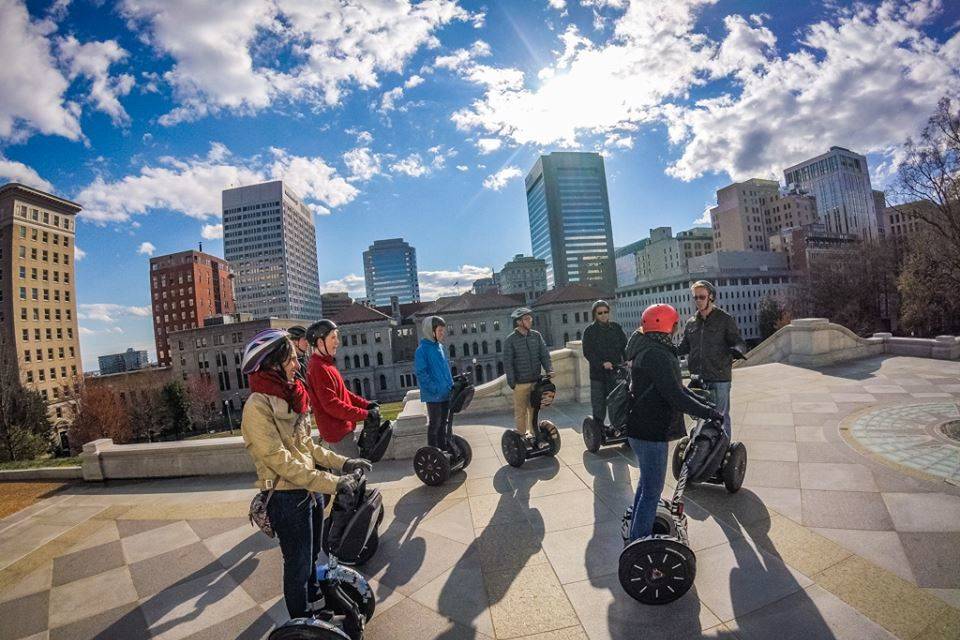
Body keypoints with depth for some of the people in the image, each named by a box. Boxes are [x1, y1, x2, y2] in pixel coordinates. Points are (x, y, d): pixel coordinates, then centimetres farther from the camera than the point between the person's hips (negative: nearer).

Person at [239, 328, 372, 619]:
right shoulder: (258, 405, -22)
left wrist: (342, 463, 1)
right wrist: (331, 483, -26)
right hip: (287, 498, -8)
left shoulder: (289, 395, 5)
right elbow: (279, 460, -25)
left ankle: (313, 598, 52)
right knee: (298, 564, 14)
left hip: (310, 491, 8)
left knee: (311, 555, 28)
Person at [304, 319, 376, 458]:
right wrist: (365, 414, -22)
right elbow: (332, 405, -25)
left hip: (338, 429, 10)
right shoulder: (319, 368, -20)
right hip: (337, 431, -10)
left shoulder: (325, 364, 12)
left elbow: (343, 393, 16)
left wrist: (366, 404, 4)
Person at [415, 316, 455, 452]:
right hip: (433, 395, -7)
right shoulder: (422, 349, -13)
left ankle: (443, 449, 28)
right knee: (434, 424, 2)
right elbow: (420, 372, -17)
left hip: (445, 393, 7)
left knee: (442, 423, 16)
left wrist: (451, 384, 10)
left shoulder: (440, 347, 10)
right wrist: (434, 388, -20)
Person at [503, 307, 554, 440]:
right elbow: (507, 363, -6)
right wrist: (512, 382, -10)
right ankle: (522, 436, 16)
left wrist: (549, 369, -11)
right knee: (520, 412, 3)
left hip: (536, 381, 4)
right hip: (520, 383, -4)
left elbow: (544, 354, 4)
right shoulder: (510, 340, -6)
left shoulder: (536, 336, 5)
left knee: (535, 411, 14)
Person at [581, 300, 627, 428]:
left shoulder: (616, 327, 7)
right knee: (599, 405, 3)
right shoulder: (589, 331, -1)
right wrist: (602, 363, -22)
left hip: (616, 372, 2)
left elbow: (625, 346, 3)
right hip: (598, 373, -2)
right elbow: (587, 352, -9)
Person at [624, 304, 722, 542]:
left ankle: (636, 534, 42)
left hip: (643, 428, 11)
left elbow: (674, 387, 17)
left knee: (647, 483, 26)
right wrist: (710, 413, -17)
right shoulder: (657, 355, -23)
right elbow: (676, 396, -27)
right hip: (650, 432, -11)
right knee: (652, 490, 0)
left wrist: (704, 403, 12)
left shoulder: (648, 350, 11)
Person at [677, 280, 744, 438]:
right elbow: (684, 347, 17)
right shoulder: (691, 322, 11)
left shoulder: (725, 319, -2)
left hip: (720, 378, -4)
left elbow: (738, 341, -4)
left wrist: (736, 349, -27)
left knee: (721, 417, 4)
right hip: (698, 378, 5)